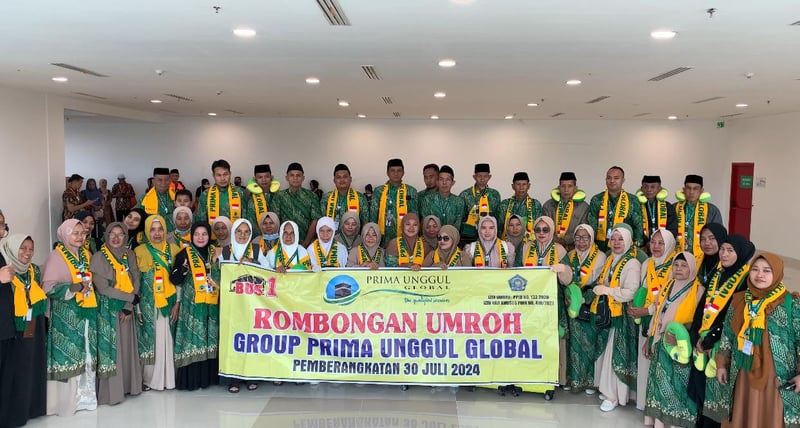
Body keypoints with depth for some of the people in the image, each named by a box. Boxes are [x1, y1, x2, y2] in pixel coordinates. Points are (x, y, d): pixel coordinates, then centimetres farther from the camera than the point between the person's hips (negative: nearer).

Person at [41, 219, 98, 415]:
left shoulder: (86, 255, 13)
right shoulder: (56, 256, -7)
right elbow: (49, 287, -13)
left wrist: (89, 286, 4)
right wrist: (75, 287, -20)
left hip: (87, 311, 6)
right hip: (66, 315, -6)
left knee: (87, 354, 9)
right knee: (69, 354, -5)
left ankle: (85, 395, 18)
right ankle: (67, 399, 5)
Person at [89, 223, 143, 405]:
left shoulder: (130, 255, 7)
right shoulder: (99, 258, -6)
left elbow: (135, 281, 3)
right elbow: (103, 288, -13)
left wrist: (128, 307, -8)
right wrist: (131, 298, -11)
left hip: (127, 310, 4)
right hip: (108, 310, -4)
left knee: (128, 347, 8)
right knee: (110, 348, -3)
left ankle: (128, 385, 19)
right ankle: (110, 392, 4)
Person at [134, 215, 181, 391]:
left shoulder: (174, 250, 5)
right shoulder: (139, 251, 0)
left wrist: (177, 303, -2)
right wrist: (137, 308, -6)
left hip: (169, 304, 2)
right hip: (148, 305, -1)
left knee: (168, 339, 4)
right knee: (149, 339, 2)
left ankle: (168, 377, 12)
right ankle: (148, 378, 11)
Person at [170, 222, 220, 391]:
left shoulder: (214, 253, 12)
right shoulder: (184, 254, -1)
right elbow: (174, 279, -7)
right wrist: (183, 269, -24)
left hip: (211, 304, 4)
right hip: (192, 304, -4)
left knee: (209, 340, 6)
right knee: (192, 339, -6)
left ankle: (207, 376, 14)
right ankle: (191, 379, 1)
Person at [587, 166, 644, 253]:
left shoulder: (632, 200, 7)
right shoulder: (597, 200, 7)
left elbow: (638, 225, 8)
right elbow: (592, 225, 6)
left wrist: (636, 245, 0)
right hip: (600, 246, 0)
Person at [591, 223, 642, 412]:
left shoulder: (632, 264, -11)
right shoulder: (609, 260, 12)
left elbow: (631, 292, -19)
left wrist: (607, 290, -19)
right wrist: (599, 289, 4)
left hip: (620, 316, -7)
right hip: (604, 313, 7)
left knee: (615, 354, -4)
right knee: (604, 352, 10)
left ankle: (615, 395, 5)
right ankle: (606, 387, 21)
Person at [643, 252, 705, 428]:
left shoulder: (698, 290, -6)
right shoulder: (666, 287, 12)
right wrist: (648, 340, 15)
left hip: (680, 346, -5)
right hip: (660, 344, 6)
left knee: (676, 386, -3)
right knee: (659, 384, 9)